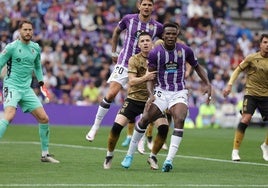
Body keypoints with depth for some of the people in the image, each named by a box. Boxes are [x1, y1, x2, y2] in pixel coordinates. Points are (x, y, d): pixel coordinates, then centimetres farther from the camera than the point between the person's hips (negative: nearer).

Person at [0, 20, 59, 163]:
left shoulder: (36, 48, 9)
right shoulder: (12, 47, -8)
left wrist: (41, 83, 19)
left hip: (26, 89, 6)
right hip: (11, 86, -6)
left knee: (44, 119, 3)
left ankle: (45, 154, 16)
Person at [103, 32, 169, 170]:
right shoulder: (134, 60, -5)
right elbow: (131, 81, -17)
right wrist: (145, 78, -34)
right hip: (134, 99, -2)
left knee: (164, 127, -16)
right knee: (117, 126, -16)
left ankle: (152, 157, 7)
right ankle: (109, 155, 7)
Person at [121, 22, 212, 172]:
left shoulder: (185, 50, -1)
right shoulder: (155, 53, -5)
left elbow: (197, 67, 14)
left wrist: (207, 84, 2)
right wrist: (151, 94, -17)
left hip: (179, 93, 0)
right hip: (161, 91, 0)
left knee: (179, 120, -25)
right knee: (145, 120, -9)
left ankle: (169, 160, -28)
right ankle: (130, 154, 12)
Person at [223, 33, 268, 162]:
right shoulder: (252, 58, -3)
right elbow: (238, 70, 4)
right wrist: (229, 85, -5)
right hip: (251, 94, -3)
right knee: (245, 119, -18)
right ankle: (235, 151, -9)